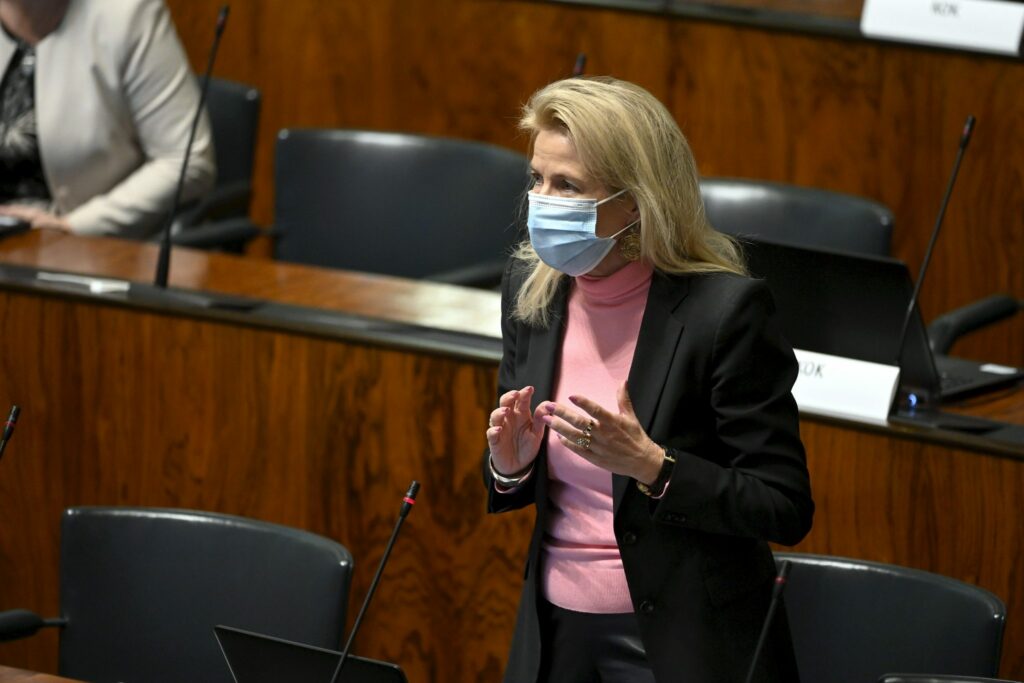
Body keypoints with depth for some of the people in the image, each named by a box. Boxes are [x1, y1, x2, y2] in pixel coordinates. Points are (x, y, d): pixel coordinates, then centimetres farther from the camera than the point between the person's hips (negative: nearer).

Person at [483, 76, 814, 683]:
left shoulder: (725, 308, -18)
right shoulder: (530, 288, -1)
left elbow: (786, 511, -16)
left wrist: (649, 464, -27)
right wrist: (509, 464, -11)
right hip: (556, 630, 5)